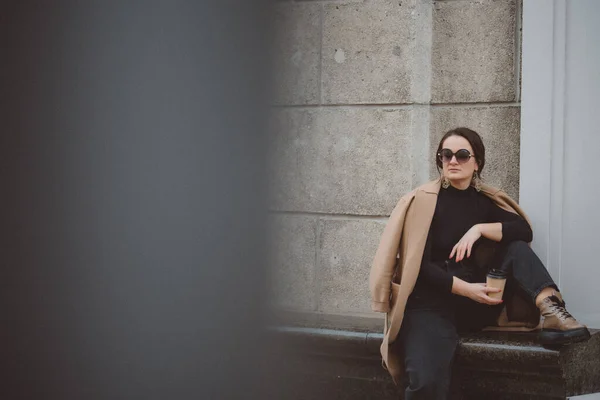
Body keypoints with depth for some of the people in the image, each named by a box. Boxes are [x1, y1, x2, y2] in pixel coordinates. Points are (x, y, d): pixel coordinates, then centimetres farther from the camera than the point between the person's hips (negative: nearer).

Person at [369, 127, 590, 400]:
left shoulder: (484, 200, 11)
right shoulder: (424, 200, -2)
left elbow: (524, 230, -5)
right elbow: (418, 263, -10)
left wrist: (479, 229, -17)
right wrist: (465, 288, -19)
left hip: (474, 304, 5)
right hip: (430, 303, -5)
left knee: (516, 248, -12)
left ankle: (550, 311, -33)